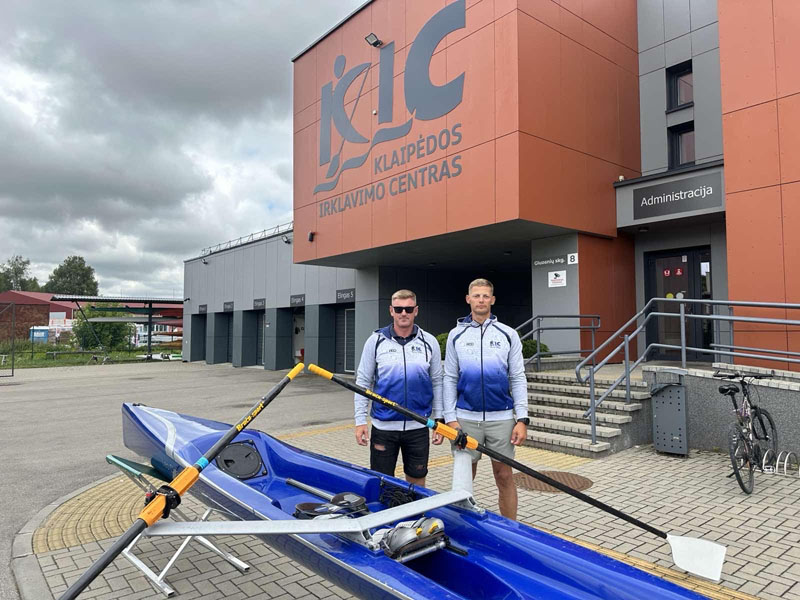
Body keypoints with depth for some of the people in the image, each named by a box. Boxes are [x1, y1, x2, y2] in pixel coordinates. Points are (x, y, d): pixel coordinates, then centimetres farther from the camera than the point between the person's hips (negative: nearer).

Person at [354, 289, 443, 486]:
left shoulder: (429, 342, 1)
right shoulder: (376, 340, -2)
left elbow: (437, 383, 5)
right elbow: (363, 382, -1)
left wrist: (439, 420, 1)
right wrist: (360, 420, -5)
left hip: (418, 426, 1)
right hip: (383, 426, -1)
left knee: (417, 479, 15)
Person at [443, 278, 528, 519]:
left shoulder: (508, 334, 3)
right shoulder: (456, 335, 5)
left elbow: (518, 379, 1)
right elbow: (450, 379, 4)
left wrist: (522, 419, -6)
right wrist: (450, 418, -3)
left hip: (501, 418, -1)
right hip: (466, 417, 1)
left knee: (504, 477, 6)